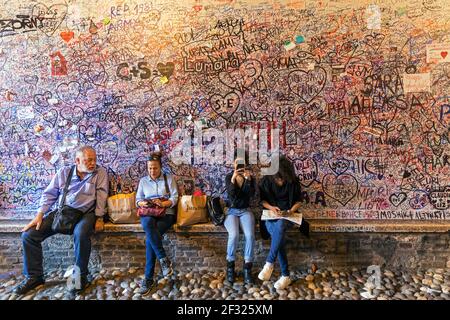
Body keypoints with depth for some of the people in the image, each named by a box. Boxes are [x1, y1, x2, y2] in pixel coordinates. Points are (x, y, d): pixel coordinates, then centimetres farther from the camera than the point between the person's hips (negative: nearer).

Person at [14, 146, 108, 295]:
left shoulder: (100, 172, -2)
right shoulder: (64, 172, 6)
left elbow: (101, 195, -6)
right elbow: (49, 194, 8)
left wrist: (99, 218, -13)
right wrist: (39, 215, -2)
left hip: (85, 213, -4)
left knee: (80, 234, -36)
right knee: (28, 234, -7)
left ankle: (81, 276, -14)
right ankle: (34, 276, 11)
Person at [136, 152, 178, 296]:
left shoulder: (169, 178, 10)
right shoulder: (143, 181, 19)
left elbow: (174, 198, 0)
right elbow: (138, 199, 13)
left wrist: (162, 203, -19)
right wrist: (143, 203, -10)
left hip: (166, 213, -2)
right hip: (148, 213, 3)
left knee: (150, 238, -30)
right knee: (148, 223, -37)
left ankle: (148, 279, -22)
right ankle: (164, 259, -33)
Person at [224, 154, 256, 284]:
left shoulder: (250, 177, 3)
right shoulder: (229, 177, -1)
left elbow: (251, 194, -12)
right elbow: (232, 195, -16)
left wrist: (248, 179, -26)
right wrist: (233, 179, -30)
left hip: (245, 211, 2)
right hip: (231, 211, -1)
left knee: (250, 235, -26)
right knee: (234, 235, -28)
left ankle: (247, 268, -13)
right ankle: (230, 266, -8)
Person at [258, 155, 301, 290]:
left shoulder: (294, 182, -2)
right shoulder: (266, 181, -3)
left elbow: (298, 201, 6)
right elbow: (262, 200, 6)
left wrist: (290, 211, -13)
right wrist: (271, 207, -14)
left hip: (287, 216, 0)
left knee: (280, 225, -38)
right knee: (279, 235, -32)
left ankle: (269, 263, -29)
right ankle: (285, 275, -23)